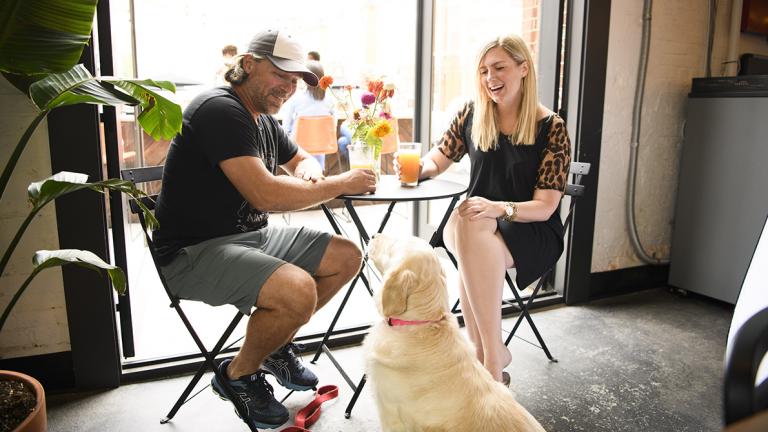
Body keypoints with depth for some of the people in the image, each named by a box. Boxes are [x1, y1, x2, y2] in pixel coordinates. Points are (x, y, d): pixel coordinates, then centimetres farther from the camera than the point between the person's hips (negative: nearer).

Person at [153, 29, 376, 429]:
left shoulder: (263, 120, 11)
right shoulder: (221, 110, -18)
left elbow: (303, 158, 27)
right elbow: (265, 196, -28)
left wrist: (306, 171, 0)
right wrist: (342, 183, -17)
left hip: (249, 236, 10)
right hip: (194, 252, -9)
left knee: (347, 257, 2)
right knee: (298, 290, -32)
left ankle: (277, 344, 17)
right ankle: (239, 374, -1)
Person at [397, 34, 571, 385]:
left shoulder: (550, 127, -8)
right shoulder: (472, 115, 2)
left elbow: (545, 206, -11)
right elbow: (438, 159, 12)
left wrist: (499, 208, -31)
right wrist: (417, 167, -13)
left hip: (532, 231, -3)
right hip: (480, 227, 3)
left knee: (473, 251, -36)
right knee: (465, 226, -35)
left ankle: (487, 357, -22)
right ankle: (494, 354, -25)